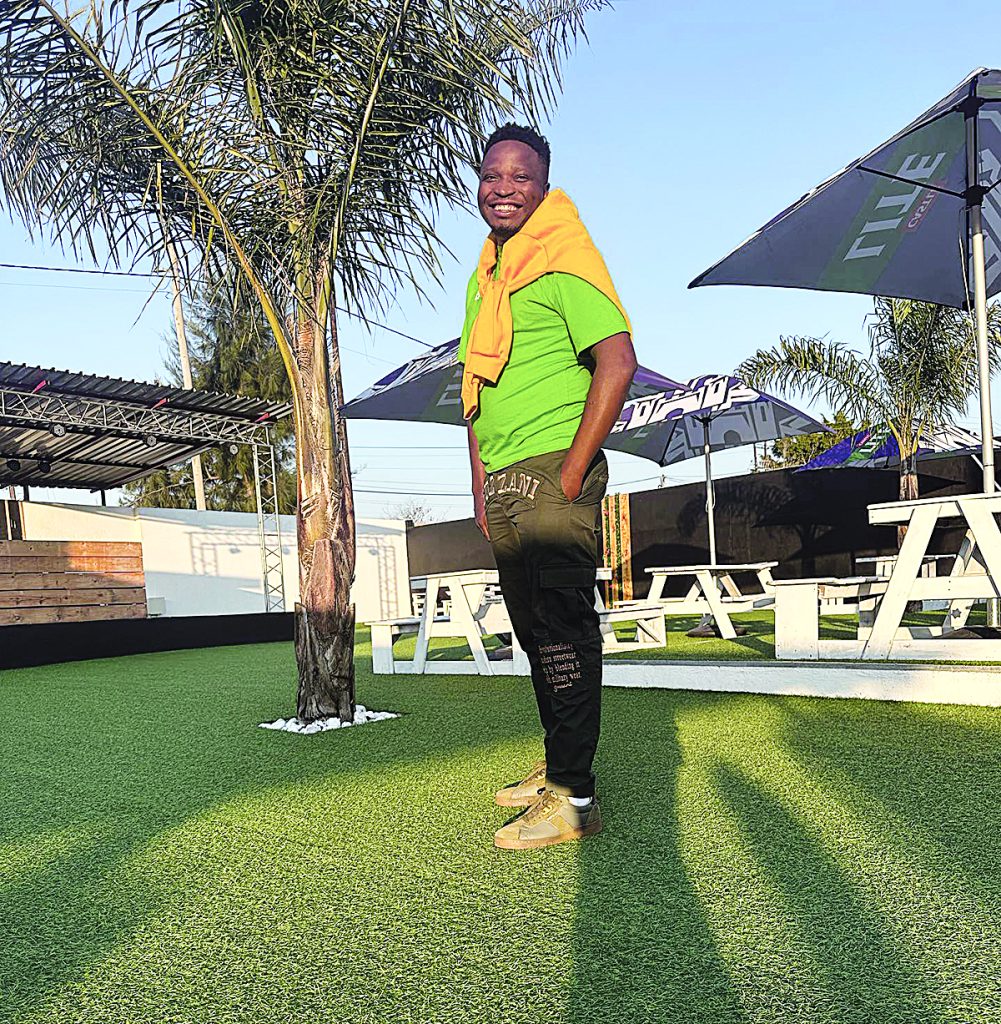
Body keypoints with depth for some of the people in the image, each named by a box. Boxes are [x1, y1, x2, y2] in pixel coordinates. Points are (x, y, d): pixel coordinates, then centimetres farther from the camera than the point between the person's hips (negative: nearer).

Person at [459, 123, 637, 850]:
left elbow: (617, 363, -19)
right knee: (535, 630, 15)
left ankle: (574, 799, 6)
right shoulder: (486, 274, 19)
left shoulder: (564, 259, -7)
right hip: (506, 486, 9)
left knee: (563, 632, -5)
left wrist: (571, 476, -18)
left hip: (551, 474, -9)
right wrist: (483, 487, 16)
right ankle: (559, 769, 29)